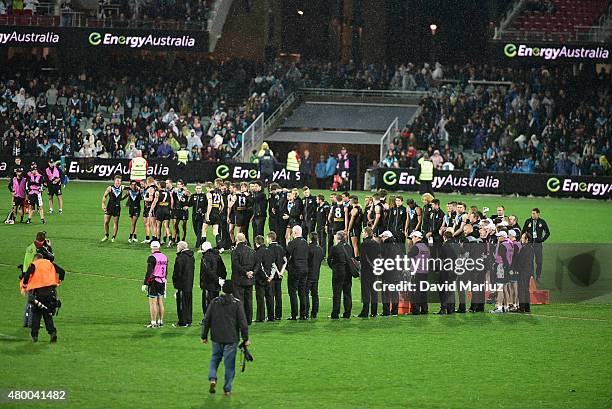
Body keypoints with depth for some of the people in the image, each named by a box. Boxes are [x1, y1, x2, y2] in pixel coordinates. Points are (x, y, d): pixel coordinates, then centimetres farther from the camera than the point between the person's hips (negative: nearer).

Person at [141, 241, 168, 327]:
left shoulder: (152, 258, -13)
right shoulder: (164, 257, 9)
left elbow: (149, 272, -17)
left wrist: (145, 284, -13)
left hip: (153, 282, -7)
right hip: (162, 282, 7)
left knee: (153, 303, -4)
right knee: (160, 302, 14)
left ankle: (153, 323, -5)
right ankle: (160, 321, 18)